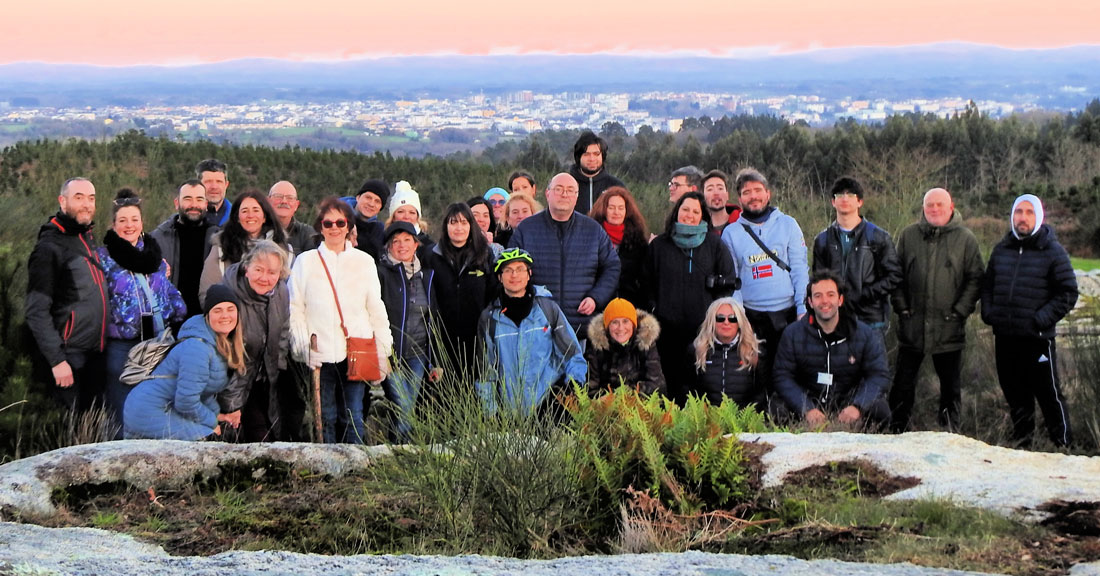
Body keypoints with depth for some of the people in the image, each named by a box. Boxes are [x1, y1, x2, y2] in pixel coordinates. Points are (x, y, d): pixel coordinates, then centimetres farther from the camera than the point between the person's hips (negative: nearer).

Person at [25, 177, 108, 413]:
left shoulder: (90, 240, 11)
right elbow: (37, 311, -18)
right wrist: (57, 360, -21)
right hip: (69, 361, -8)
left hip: (95, 357, 8)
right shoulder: (50, 247, -14)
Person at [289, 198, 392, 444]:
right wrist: (303, 347, -5)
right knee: (325, 417, 2)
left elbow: (376, 309, 12)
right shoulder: (305, 262, 9)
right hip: (320, 354, -1)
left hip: (356, 352, 1)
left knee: (353, 416, -1)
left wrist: (383, 351, 6)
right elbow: (295, 310, 6)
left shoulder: (364, 261, 13)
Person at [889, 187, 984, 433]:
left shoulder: (965, 238, 1)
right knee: (903, 383, 6)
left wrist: (960, 311, -7)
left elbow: (975, 278, 1)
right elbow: (896, 274, 10)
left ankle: (949, 432, 18)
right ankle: (896, 430, 15)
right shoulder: (908, 235, 6)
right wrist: (901, 306, 0)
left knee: (950, 385, 8)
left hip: (949, 326, -1)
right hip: (912, 325, 1)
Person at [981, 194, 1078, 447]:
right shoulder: (1001, 249, 11)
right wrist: (988, 313, 3)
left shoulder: (1053, 252, -4)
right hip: (1004, 337, 5)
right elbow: (987, 285, 20)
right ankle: (1021, 442, 27)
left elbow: (1068, 294, -5)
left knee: (1048, 393, 0)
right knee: (1015, 394, 14)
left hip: (1037, 339, -5)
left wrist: (1040, 320, -14)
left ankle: (1063, 444, 11)